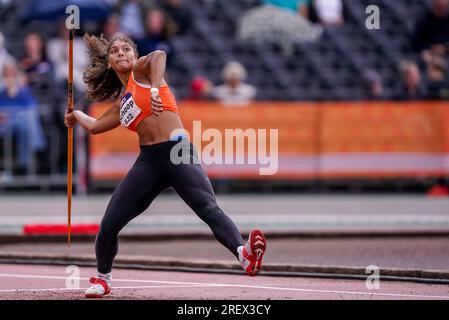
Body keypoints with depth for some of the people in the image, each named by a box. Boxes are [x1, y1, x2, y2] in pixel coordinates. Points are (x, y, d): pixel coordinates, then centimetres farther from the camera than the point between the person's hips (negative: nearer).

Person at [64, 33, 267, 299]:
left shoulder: (141, 71, 7)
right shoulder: (121, 102, 25)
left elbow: (159, 56, -18)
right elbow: (96, 126, 41)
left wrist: (155, 90, -32)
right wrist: (77, 115, 59)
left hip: (177, 152, -6)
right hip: (148, 160, 6)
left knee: (208, 208, -30)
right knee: (110, 223, 4)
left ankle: (244, 253, -51)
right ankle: (103, 278, 27)